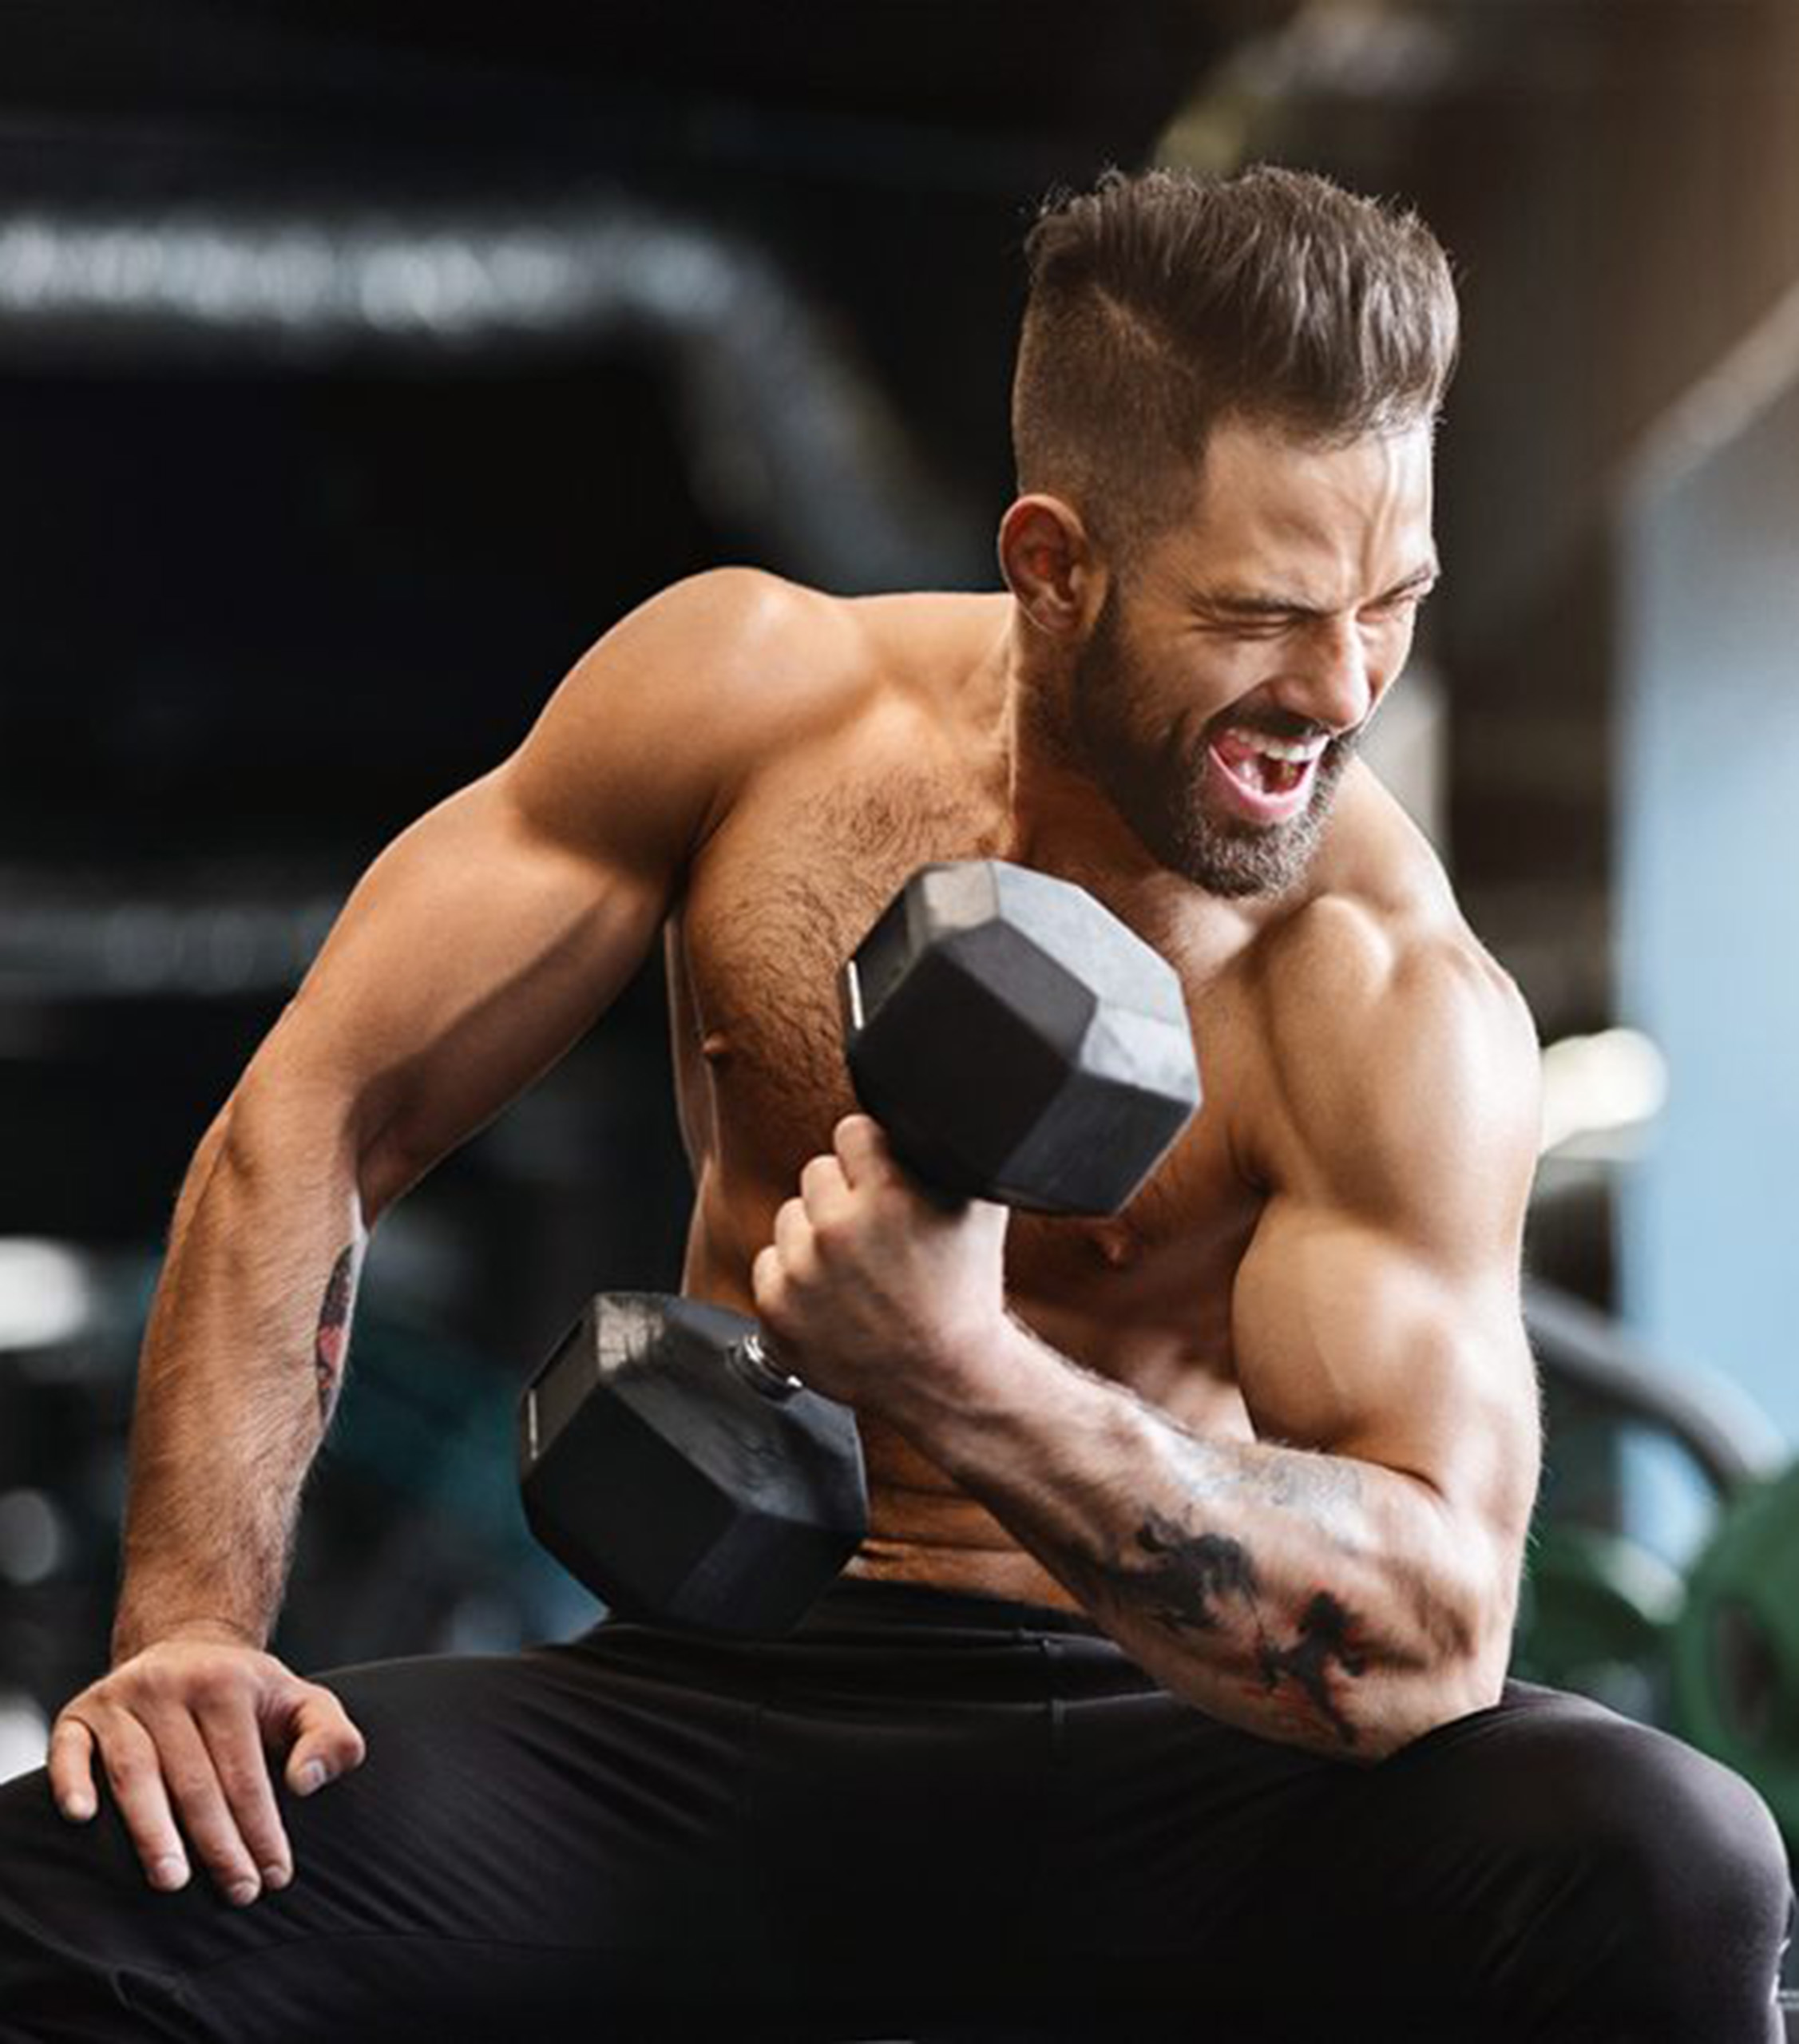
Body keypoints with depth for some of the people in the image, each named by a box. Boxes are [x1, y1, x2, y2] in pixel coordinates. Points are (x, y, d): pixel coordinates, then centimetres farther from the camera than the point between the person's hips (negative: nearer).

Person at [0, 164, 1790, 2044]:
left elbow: (1432, 1642, -22)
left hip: (1156, 1748, -1)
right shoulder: (749, 690, -5)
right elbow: (320, 1117, 0)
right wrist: (193, 1623, -12)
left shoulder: (1396, 1005, -13)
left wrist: (969, 1386, -36)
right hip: (720, 1704, 1)